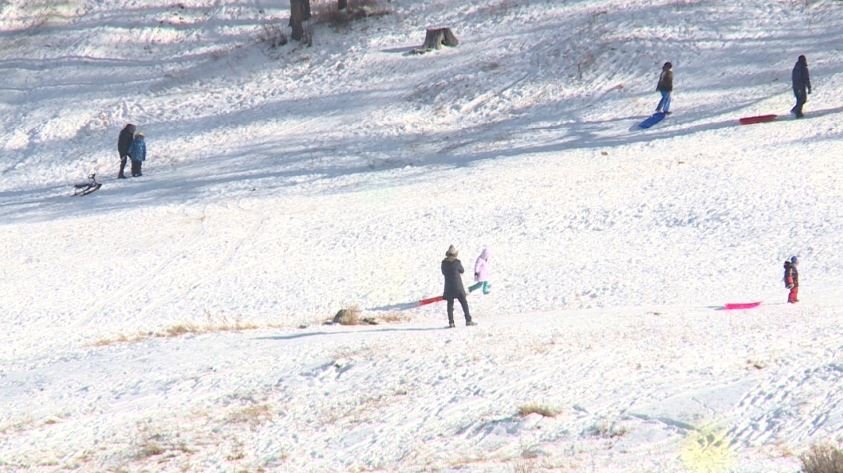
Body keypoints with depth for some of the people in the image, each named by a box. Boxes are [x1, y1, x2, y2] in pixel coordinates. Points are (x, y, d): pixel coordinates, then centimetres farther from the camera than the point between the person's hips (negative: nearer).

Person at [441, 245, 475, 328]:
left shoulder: (444, 263, -3)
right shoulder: (457, 262, -12)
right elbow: (462, 271, 3)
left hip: (448, 287, 3)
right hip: (458, 286, -3)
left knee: (450, 304, 8)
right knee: (464, 303, 5)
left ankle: (451, 322, 2)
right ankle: (468, 320, 3)